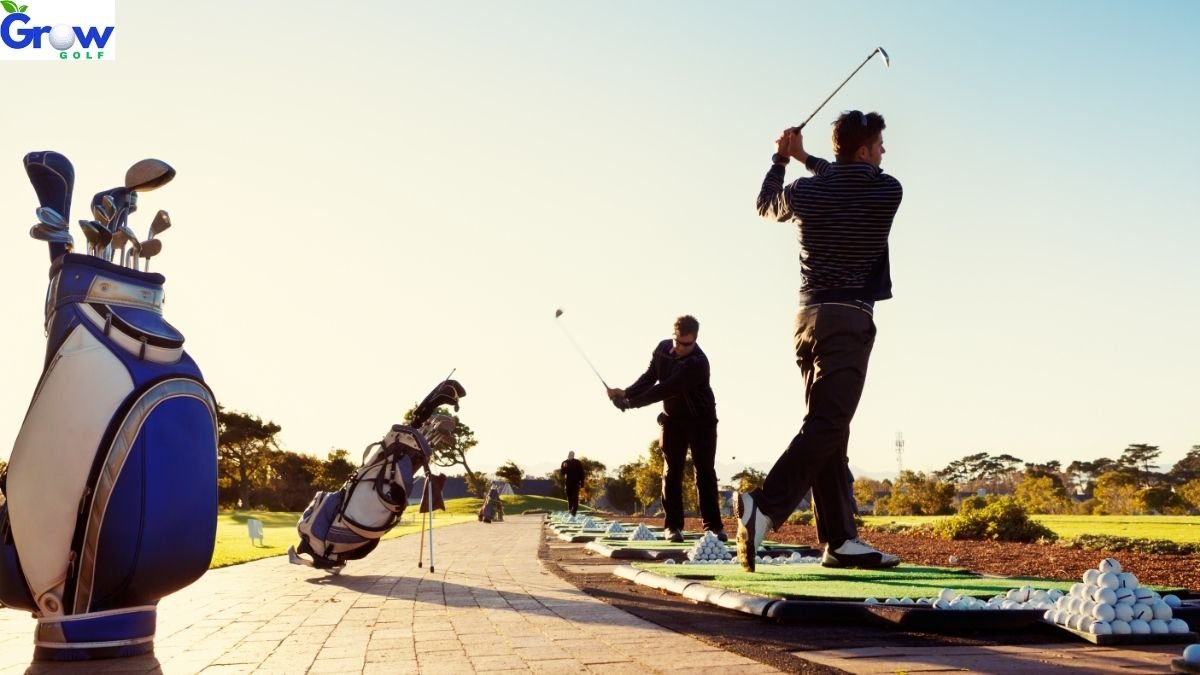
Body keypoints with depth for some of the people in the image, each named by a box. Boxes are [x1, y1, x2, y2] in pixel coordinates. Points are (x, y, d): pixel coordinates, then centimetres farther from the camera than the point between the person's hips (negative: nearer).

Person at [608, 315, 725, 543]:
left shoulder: (697, 363, -29)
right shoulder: (663, 348, -7)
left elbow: (666, 389, -32)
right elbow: (649, 377, 1)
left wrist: (631, 403, -33)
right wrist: (626, 393, -17)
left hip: (701, 420, -4)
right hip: (674, 419, 4)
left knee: (705, 472, -5)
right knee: (672, 472, -1)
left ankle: (713, 525, -1)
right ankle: (673, 525, 1)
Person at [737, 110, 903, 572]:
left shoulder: (804, 192, 7)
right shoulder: (888, 192, -1)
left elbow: (766, 205, 28)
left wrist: (780, 160, 41)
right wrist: (806, 160, 24)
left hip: (809, 316, 6)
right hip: (849, 319, -6)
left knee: (827, 429, 5)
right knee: (826, 425, -12)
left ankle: (840, 540, 5)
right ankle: (765, 506, -28)